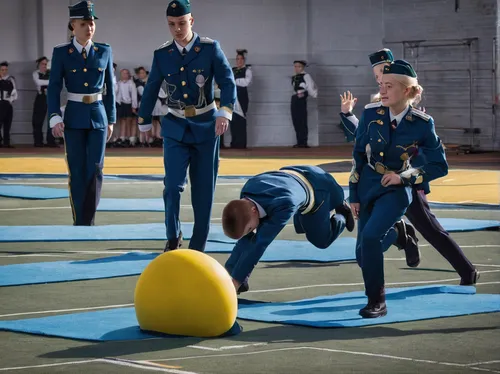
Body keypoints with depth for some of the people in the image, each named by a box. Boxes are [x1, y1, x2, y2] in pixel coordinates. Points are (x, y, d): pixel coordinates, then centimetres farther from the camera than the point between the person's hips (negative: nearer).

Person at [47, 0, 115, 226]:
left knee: (95, 171, -6)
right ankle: (80, 223, 11)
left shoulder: (104, 52, 3)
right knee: (77, 173, 1)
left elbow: (110, 88, 9)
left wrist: (111, 120, 8)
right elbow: (54, 88, -6)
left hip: (98, 117, 1)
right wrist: (55, 118, -17)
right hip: (74, 118, -1)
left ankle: (86, 223, -2)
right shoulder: (61, 53, -3)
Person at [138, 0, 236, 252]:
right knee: (173, 185, -12)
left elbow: (227, 82, -13)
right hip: (175, 127, 1)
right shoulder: (162, 54, -1)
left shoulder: (210, 48, -8)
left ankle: (197, 246, 13)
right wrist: (144, 124, 16)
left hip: (205, 127, -1)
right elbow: (151, 91, 9)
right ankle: (173, 236, 11)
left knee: (203, 189, 2)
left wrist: (224, 112, -28)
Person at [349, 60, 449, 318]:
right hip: (368, 187, 4)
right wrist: (353, 195, 3)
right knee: (363, 251, 6)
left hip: (396, 190, -4)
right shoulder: (371, 113, -7)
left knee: (370, 236, -25)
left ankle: (377, 302, -13)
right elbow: (358, 155, 2)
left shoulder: (422, 123, -14)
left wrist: (404, 177, -15)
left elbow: (439, 166, -6)